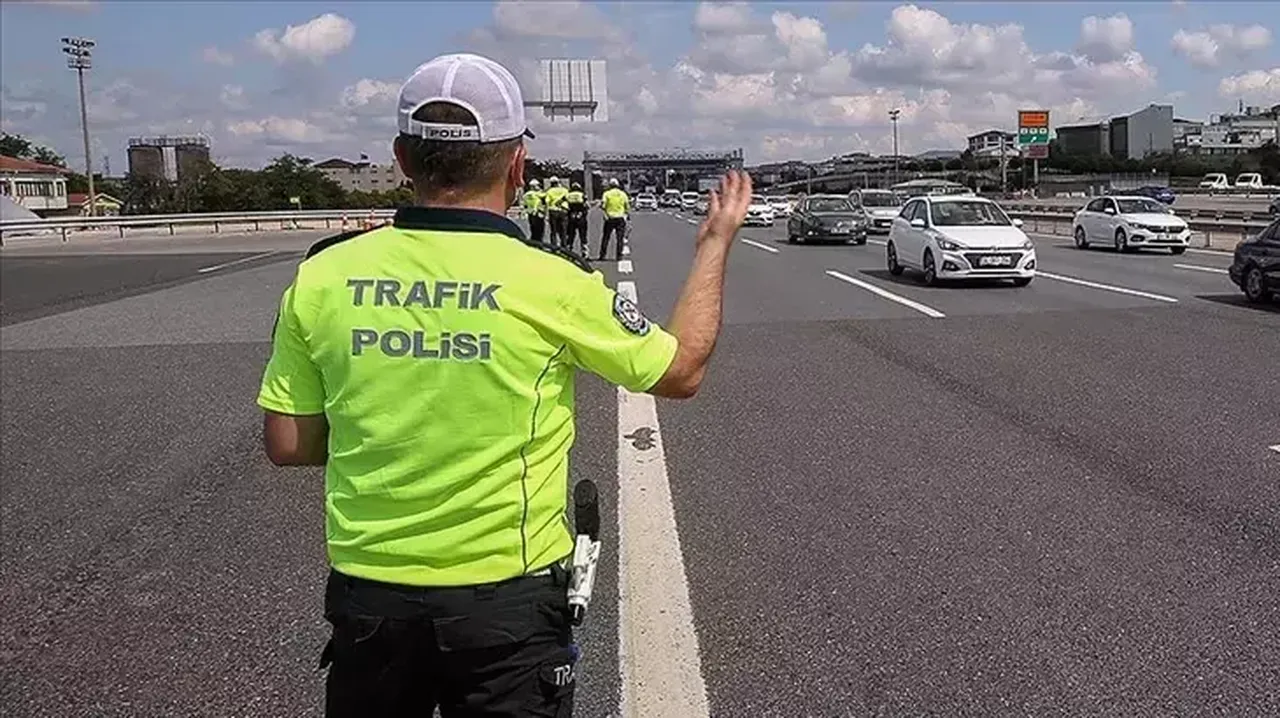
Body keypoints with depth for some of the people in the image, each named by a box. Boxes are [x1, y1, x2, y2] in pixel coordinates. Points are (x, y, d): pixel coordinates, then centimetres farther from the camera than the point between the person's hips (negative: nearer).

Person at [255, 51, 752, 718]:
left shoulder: (321, 276, -7)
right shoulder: (553, 284, -15)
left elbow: (286, 445, 0)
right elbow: (682, 369, 0)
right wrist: (716, 243, 12)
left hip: (365, 594, 3)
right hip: (504, 599, -3)